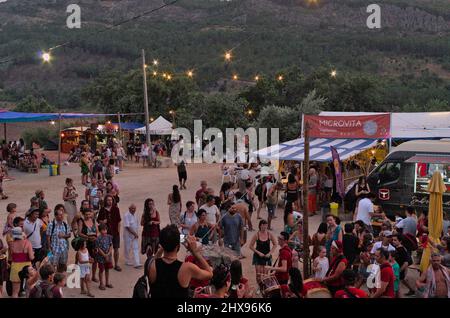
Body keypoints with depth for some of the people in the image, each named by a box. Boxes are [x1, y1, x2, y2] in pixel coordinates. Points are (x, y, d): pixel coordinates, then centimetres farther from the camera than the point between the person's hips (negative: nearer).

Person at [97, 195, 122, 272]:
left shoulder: (116, 209, -1)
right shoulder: (102, 210, -2)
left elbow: (119, 221, 3)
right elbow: (98, 219, 7)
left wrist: (118, 231, 0)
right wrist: (102, 222, -15)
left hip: (115, 232, 0)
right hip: (106, 232, 0)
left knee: (116, 249, 4)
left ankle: (116, 264, 15)